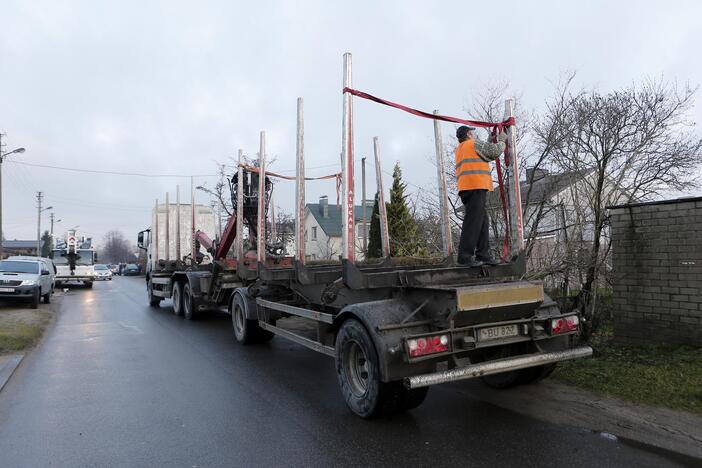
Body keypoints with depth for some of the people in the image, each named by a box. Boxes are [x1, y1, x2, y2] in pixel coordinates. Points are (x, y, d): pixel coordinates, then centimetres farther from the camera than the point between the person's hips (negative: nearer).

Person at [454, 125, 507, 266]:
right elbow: (495, 151, 2)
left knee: (483, 222, 11)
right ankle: (465, 255, -15)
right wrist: (502, 140, 20)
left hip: (465, 188, 9)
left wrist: (493, 139, 31)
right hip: (476, 186, -9)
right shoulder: (474, 143, 2)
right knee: (473, 221, -12)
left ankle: (483, 254, 11)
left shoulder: (459, 149, 27)